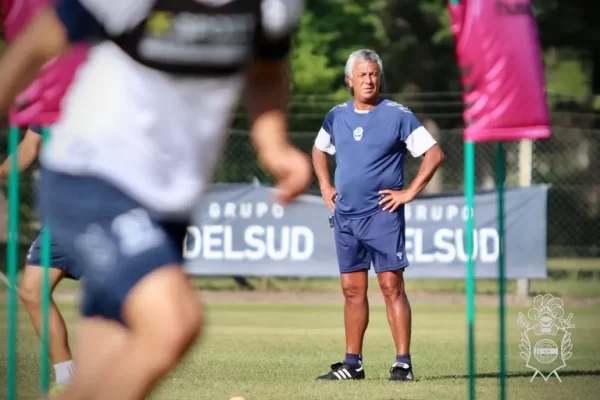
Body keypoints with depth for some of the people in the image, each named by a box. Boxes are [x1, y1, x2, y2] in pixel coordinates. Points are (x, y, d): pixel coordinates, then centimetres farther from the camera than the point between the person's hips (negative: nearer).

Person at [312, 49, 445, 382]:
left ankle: (403, 363, -8)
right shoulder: (337, 116, 10)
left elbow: (434, 154, -6)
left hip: (383, 215, -5)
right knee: (352, 289, 8)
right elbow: (319, 150, 29)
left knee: (391, 286, -8)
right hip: (345, 216, 5)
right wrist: (324, 186, 16)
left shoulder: (398, 116, -6)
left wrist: (410, 192, -10)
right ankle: (352, 363, 14)